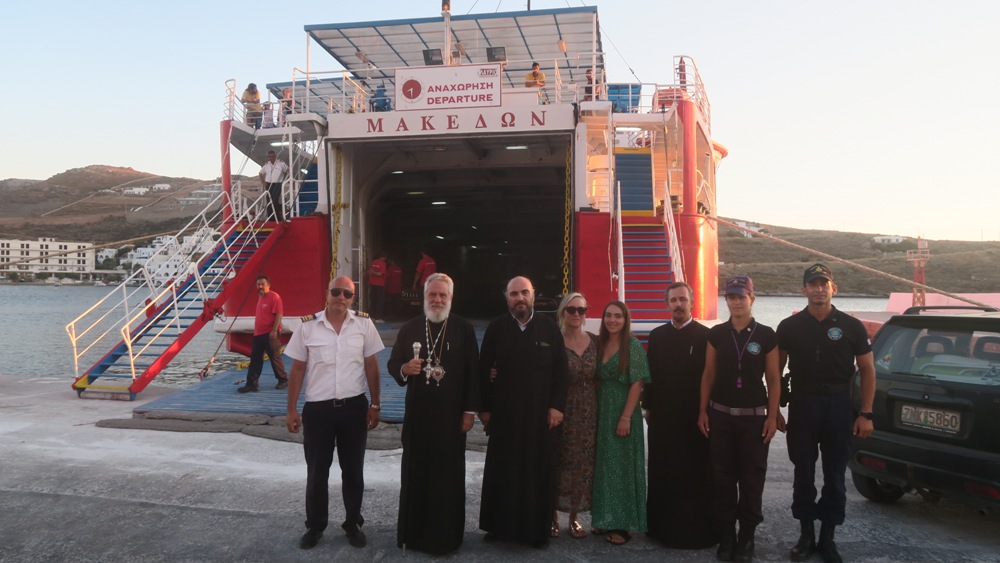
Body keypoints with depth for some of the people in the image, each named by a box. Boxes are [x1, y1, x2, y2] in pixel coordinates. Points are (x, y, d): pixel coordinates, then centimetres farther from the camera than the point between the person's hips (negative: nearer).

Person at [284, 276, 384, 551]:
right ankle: (315, 526, 30)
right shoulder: (307, 326, -5)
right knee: (317, 472, 11)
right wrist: (292, 410, 0)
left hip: (354, 407, 1)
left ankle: (353, 524, 30)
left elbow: (371, 366, 3)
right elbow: (297, 369, 0)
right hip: (317, 409, 0)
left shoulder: (364, 324, -4)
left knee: (353, 470, 13)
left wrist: (375, 405, 2)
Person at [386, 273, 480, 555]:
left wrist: (470, 411, -6)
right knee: (415, 473, 9)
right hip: (417, 413, 2)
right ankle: (413, 532, 24)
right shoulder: (409, 328, 4)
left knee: (448, 475, 6)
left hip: (451, 414, -2)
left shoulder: (464, 329, -2)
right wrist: (404, 369, -16)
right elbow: (392, 364, 8)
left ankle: (445, 535, 19)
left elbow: (473, 372, -3)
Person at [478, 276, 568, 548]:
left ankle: (537, 528, 19)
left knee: (538, 471, 7)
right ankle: (500, 525, 22)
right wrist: (485, 408, -1)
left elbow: (560, 370, 1)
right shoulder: (496, 328, 1)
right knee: (502, 471, 9)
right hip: (504, 413, 0)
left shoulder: (549, 328, 1)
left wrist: (557, 406, -5)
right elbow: (484, 370, 2)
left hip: (540, 413, 0)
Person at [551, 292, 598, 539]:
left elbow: (599, 377, 8)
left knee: (583, 465, 8)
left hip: (588, 413, 3)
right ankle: (553, 517, 19)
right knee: (558, 463, 4)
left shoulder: (594, 342, 4)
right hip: (561, 410, -3)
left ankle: (574, 517, 23)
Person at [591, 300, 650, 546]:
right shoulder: (600, 344, 8)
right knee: (604, 466, 12)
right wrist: (595, 412, 3)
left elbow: (637, 384, -14)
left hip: (623, 412, -6)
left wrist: (626, 417, -18)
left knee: (621, 466, 1)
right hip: (601, 412, 6)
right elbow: (597, 379, 11)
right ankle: (607, 519, 23)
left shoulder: (633, 346, -10)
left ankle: (623, 524, 11)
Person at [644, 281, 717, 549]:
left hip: (694, 416, -4)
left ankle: (696, 528, 14)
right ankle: (662, 524, 21)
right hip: (662, 416, 4)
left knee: (695, 474, 4)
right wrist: (647, 407, 7)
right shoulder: (657, 335, 7)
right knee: (662, 473, 10)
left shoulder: (705, 335, -4)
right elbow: (649, 374, 10)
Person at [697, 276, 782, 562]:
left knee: (752, 479, 3)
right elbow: (708, 374, 6)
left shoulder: (766, 335, -2)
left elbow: (773, 379, 1)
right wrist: (702, 411, 2)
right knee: (723, 477, 6)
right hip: (720, 415, 2)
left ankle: (746, 537, 16)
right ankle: (726, 535, 17)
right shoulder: (716, 334, 2)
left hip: (754, 417, -1)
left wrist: (773, 416, -4)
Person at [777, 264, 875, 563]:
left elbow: (867, 370, 4)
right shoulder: (789, 326, 1)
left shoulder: (851, 326, 0)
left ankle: (827, 537, 20)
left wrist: (866, 414, -2)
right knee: (803, 474, 8)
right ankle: (806, 535, 20)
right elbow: (776, 369, 7)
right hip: (802, 405, 0)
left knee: (834, 476, 7)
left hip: (839, 406, 0)